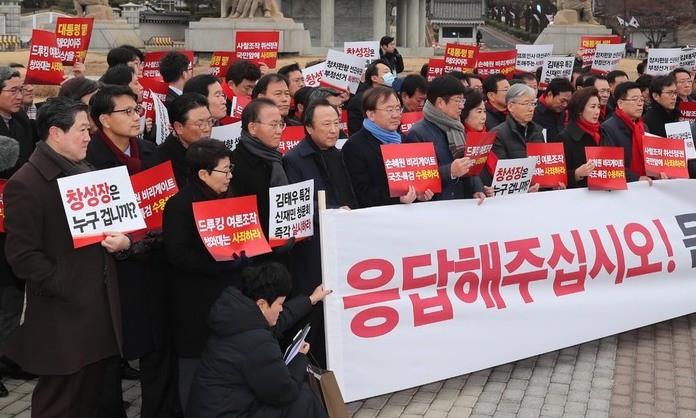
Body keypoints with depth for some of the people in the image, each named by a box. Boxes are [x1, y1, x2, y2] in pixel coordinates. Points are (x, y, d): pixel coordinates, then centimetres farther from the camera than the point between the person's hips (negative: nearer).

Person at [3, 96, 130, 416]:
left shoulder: (87, 171, 14)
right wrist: (64, 290, -19)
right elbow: (22, 254, -17)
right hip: (62, 315, -8)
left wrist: (121, 239, 0)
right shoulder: (25, 184, -13)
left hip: (100, 306, 8)